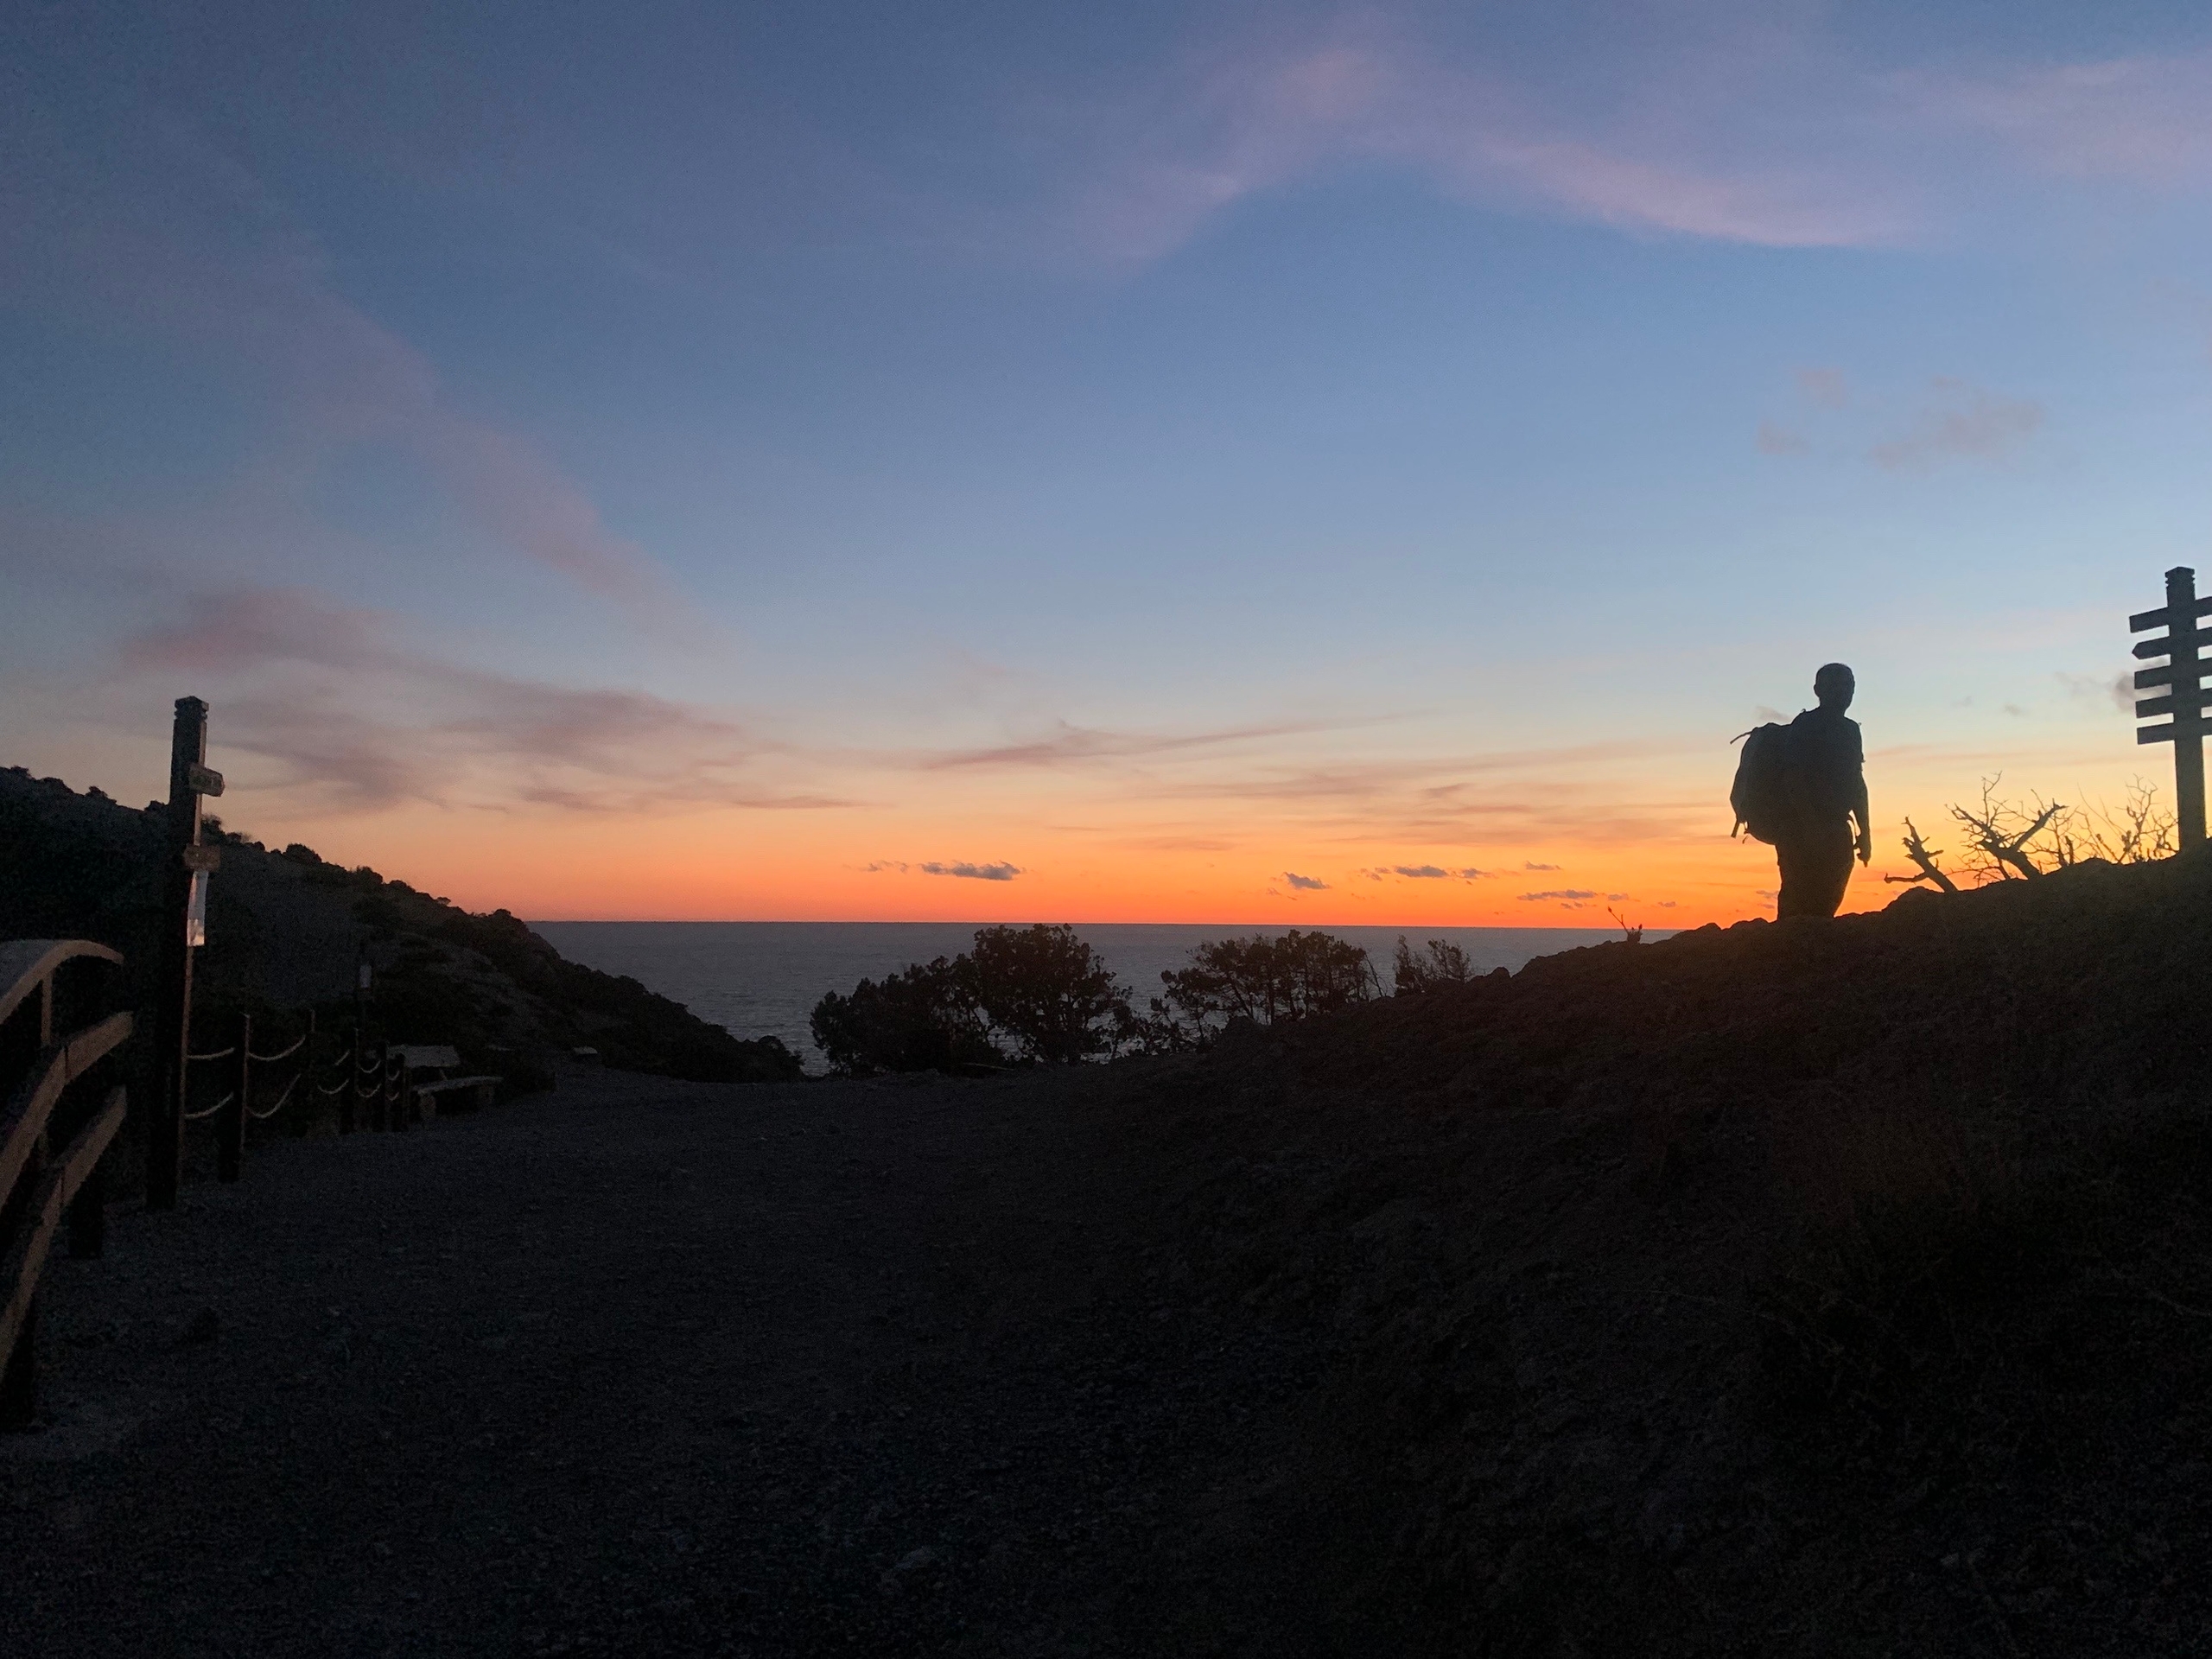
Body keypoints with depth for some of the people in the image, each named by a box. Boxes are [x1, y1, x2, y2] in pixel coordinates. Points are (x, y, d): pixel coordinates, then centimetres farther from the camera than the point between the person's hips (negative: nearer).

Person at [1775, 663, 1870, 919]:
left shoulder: (1850, 730, 19)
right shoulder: (1804, 726, -4)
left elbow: (1856, 783, 22)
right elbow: (1796, 779, -14)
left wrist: (1864, 832, 16)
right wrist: (1820, 828, -21)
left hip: (1836, 833, 7)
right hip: (1803, 832, -7)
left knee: (1825, 905, 4)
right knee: (1798, 907, -12)